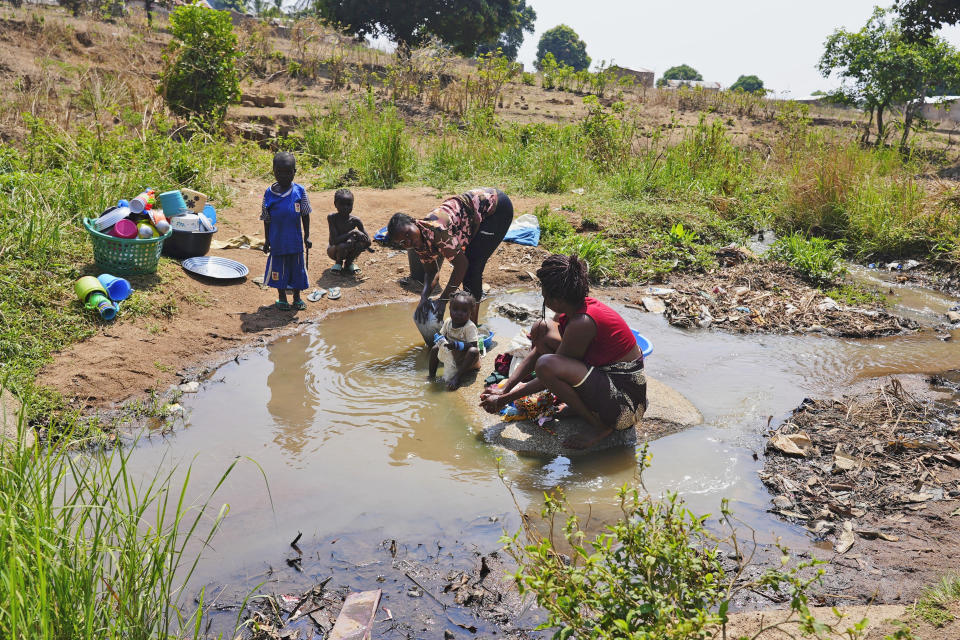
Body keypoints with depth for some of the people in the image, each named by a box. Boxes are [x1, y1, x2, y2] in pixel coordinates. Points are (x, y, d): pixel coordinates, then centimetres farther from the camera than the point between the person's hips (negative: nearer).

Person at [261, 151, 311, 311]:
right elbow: (266, 219, 3)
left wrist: (307, 236, 1)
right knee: (278, 268, 10)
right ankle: (282, 298, 26)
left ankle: (297, 298, 26)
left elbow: (305, 215, 3)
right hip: (277, 239, 0)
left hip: (295, 239, 0)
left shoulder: (299, 190, -5)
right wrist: (267, 241, 4)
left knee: (297, 267, 10)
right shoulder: (269, 193, -4)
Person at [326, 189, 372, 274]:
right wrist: (352, 232, -36)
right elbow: (335, 240, -31)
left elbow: (368, 242, -14)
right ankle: (338, 262, 2)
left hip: (349, 251, 3)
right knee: (343, 246, -35)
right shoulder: (332, 217, -22)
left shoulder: (355, 220, -14)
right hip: (334, 250, -3)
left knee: (362, 243, -26)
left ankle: (349, 262, 5)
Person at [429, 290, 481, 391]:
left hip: (467, 361, -6)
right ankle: (432, 374, 1)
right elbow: (442, 335, 7)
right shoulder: (448, 322, -5)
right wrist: (441, 339, -18)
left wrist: (457, 345, -41)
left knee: (474, 351, -36)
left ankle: (457, 376, -38)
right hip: (451, 356, 6)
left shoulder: (470, 327, -23)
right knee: (435, 348, -2)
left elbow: (473, 345, -29)